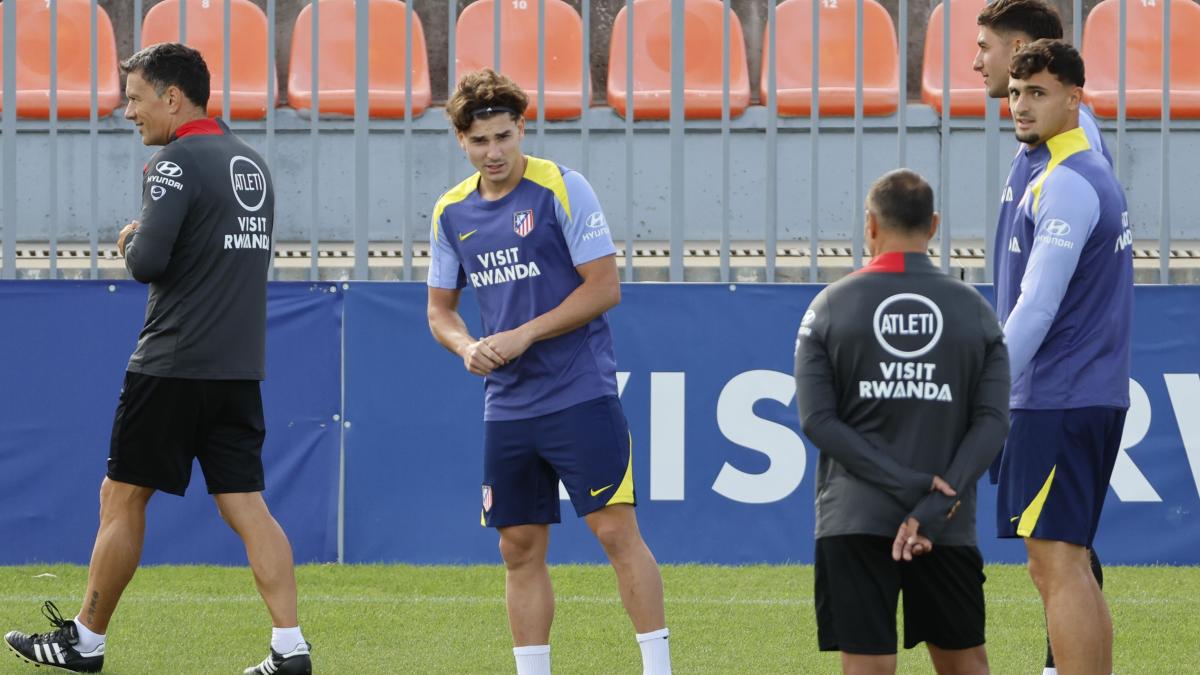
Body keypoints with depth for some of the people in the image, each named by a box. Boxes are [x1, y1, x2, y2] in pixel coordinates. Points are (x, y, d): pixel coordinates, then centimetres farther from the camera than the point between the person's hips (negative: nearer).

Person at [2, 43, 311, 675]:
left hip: (172, 365, -7)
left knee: (122, 498, 4)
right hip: (240, 368, 7)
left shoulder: (176, 163, -12)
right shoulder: (252, 163, 14)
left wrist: (130, 243, 1)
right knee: (247, 507, 3)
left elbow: (148, 262, -20)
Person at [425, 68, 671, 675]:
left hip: (580, 395, -5)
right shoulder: (452, 213, 9)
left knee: (616, 530, -10)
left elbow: (604, 287, -10)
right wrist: (468, 347, -5)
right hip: (507, 408, 5)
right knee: (521, 550, 6)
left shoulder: (562, 189, -8)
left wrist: (523, 336, -15)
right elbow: (440, 308, 18)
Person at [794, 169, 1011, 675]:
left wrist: (911, 485, -11)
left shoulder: (830, 307, 1)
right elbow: (992, 423, -5)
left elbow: (817, 420, -7)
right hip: (949, 529, 2)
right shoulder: (975, 311, 4)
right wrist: (933, 505, -11)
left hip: (854, 524, -2)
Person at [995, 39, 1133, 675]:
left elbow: (1037, 307, -20)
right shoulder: (1096, 177, 18)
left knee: (1058, 565, -11)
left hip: (1058, 401, -10)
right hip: (1096, 397, 10)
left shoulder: (1066, 186, -13)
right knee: (1065, 568, 12)